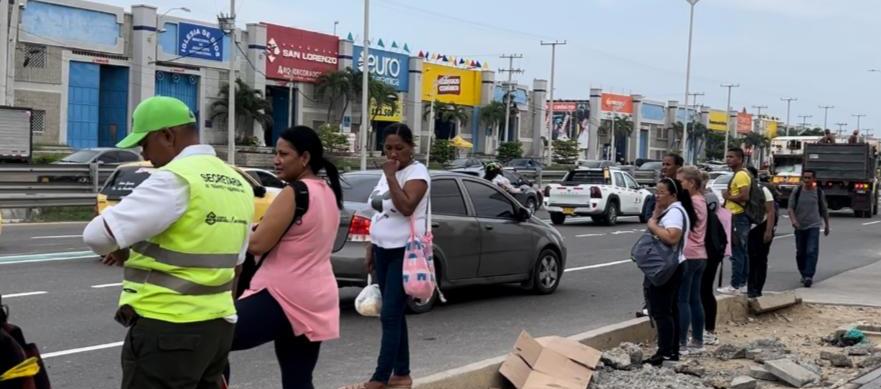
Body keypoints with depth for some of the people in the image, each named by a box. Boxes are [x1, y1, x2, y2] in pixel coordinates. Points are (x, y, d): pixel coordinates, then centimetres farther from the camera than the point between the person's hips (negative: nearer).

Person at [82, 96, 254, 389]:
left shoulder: (174, 180, -16)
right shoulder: (238, 185, 11)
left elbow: (98, 235, -19)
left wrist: (125, 249, 3)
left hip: (168, 330, -8)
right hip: (218, 326, 9)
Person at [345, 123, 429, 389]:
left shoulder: (417, 172, -10)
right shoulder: (389, 173, 14)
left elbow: (406, 208, -25)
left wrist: (390, 176, -21)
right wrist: (371, 247, 16)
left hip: (405, 252, -8)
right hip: (384, 251, 8)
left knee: (390, 315, -9)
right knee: (394, 315, 10)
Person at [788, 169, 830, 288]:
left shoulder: (819, 192, 4)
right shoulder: (797, 192, 2)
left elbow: (824, 210, 13)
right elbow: (791, 208, -3)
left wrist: (827, 226, 18)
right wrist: (793, 220, -21)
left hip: (813, 226, -2)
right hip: (800, 227, 2)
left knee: (812, 251, -14)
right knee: (800, 253, 9)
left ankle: (809, 276, -19)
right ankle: (803, 274, 26)